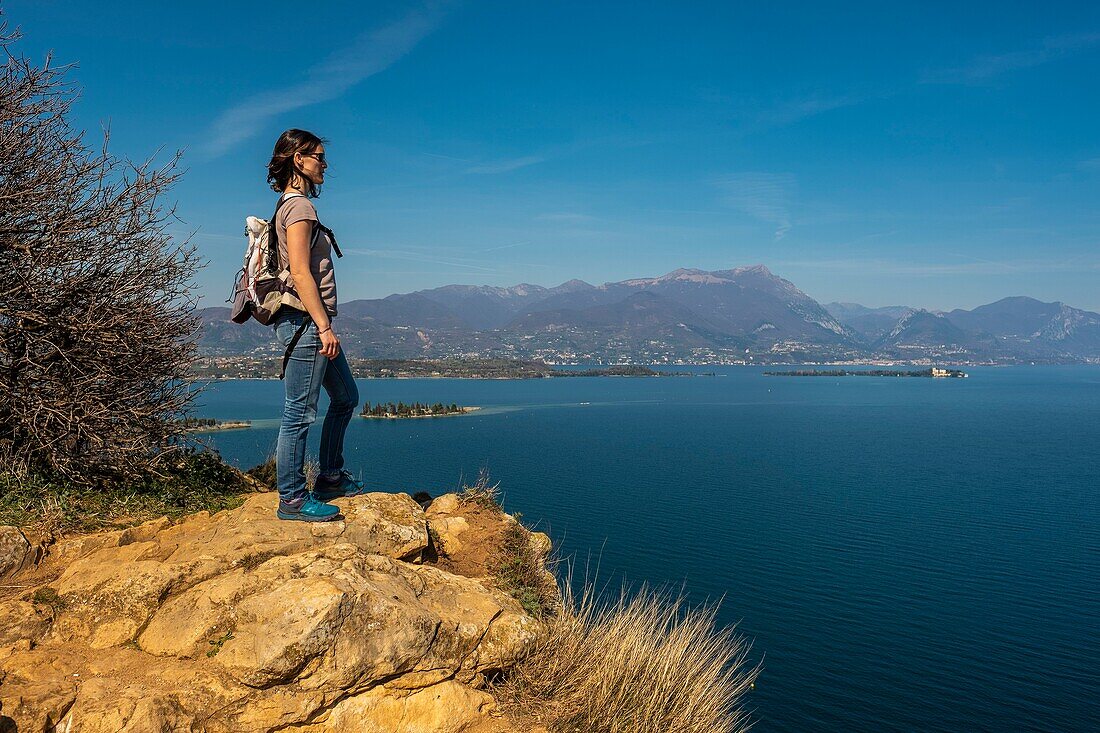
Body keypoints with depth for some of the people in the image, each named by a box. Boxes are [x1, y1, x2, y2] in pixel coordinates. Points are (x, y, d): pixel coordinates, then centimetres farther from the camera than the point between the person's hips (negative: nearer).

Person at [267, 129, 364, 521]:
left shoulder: (295, 205, 19)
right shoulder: (299, 206, -12)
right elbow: (300, 274, -20)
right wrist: (324, 326, -21)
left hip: (311, 322, 11)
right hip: (305, 319, -11)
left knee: (346, 397, 19)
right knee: (300, 411, -4)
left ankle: (331, 477, 29)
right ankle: (292, 499, 5)